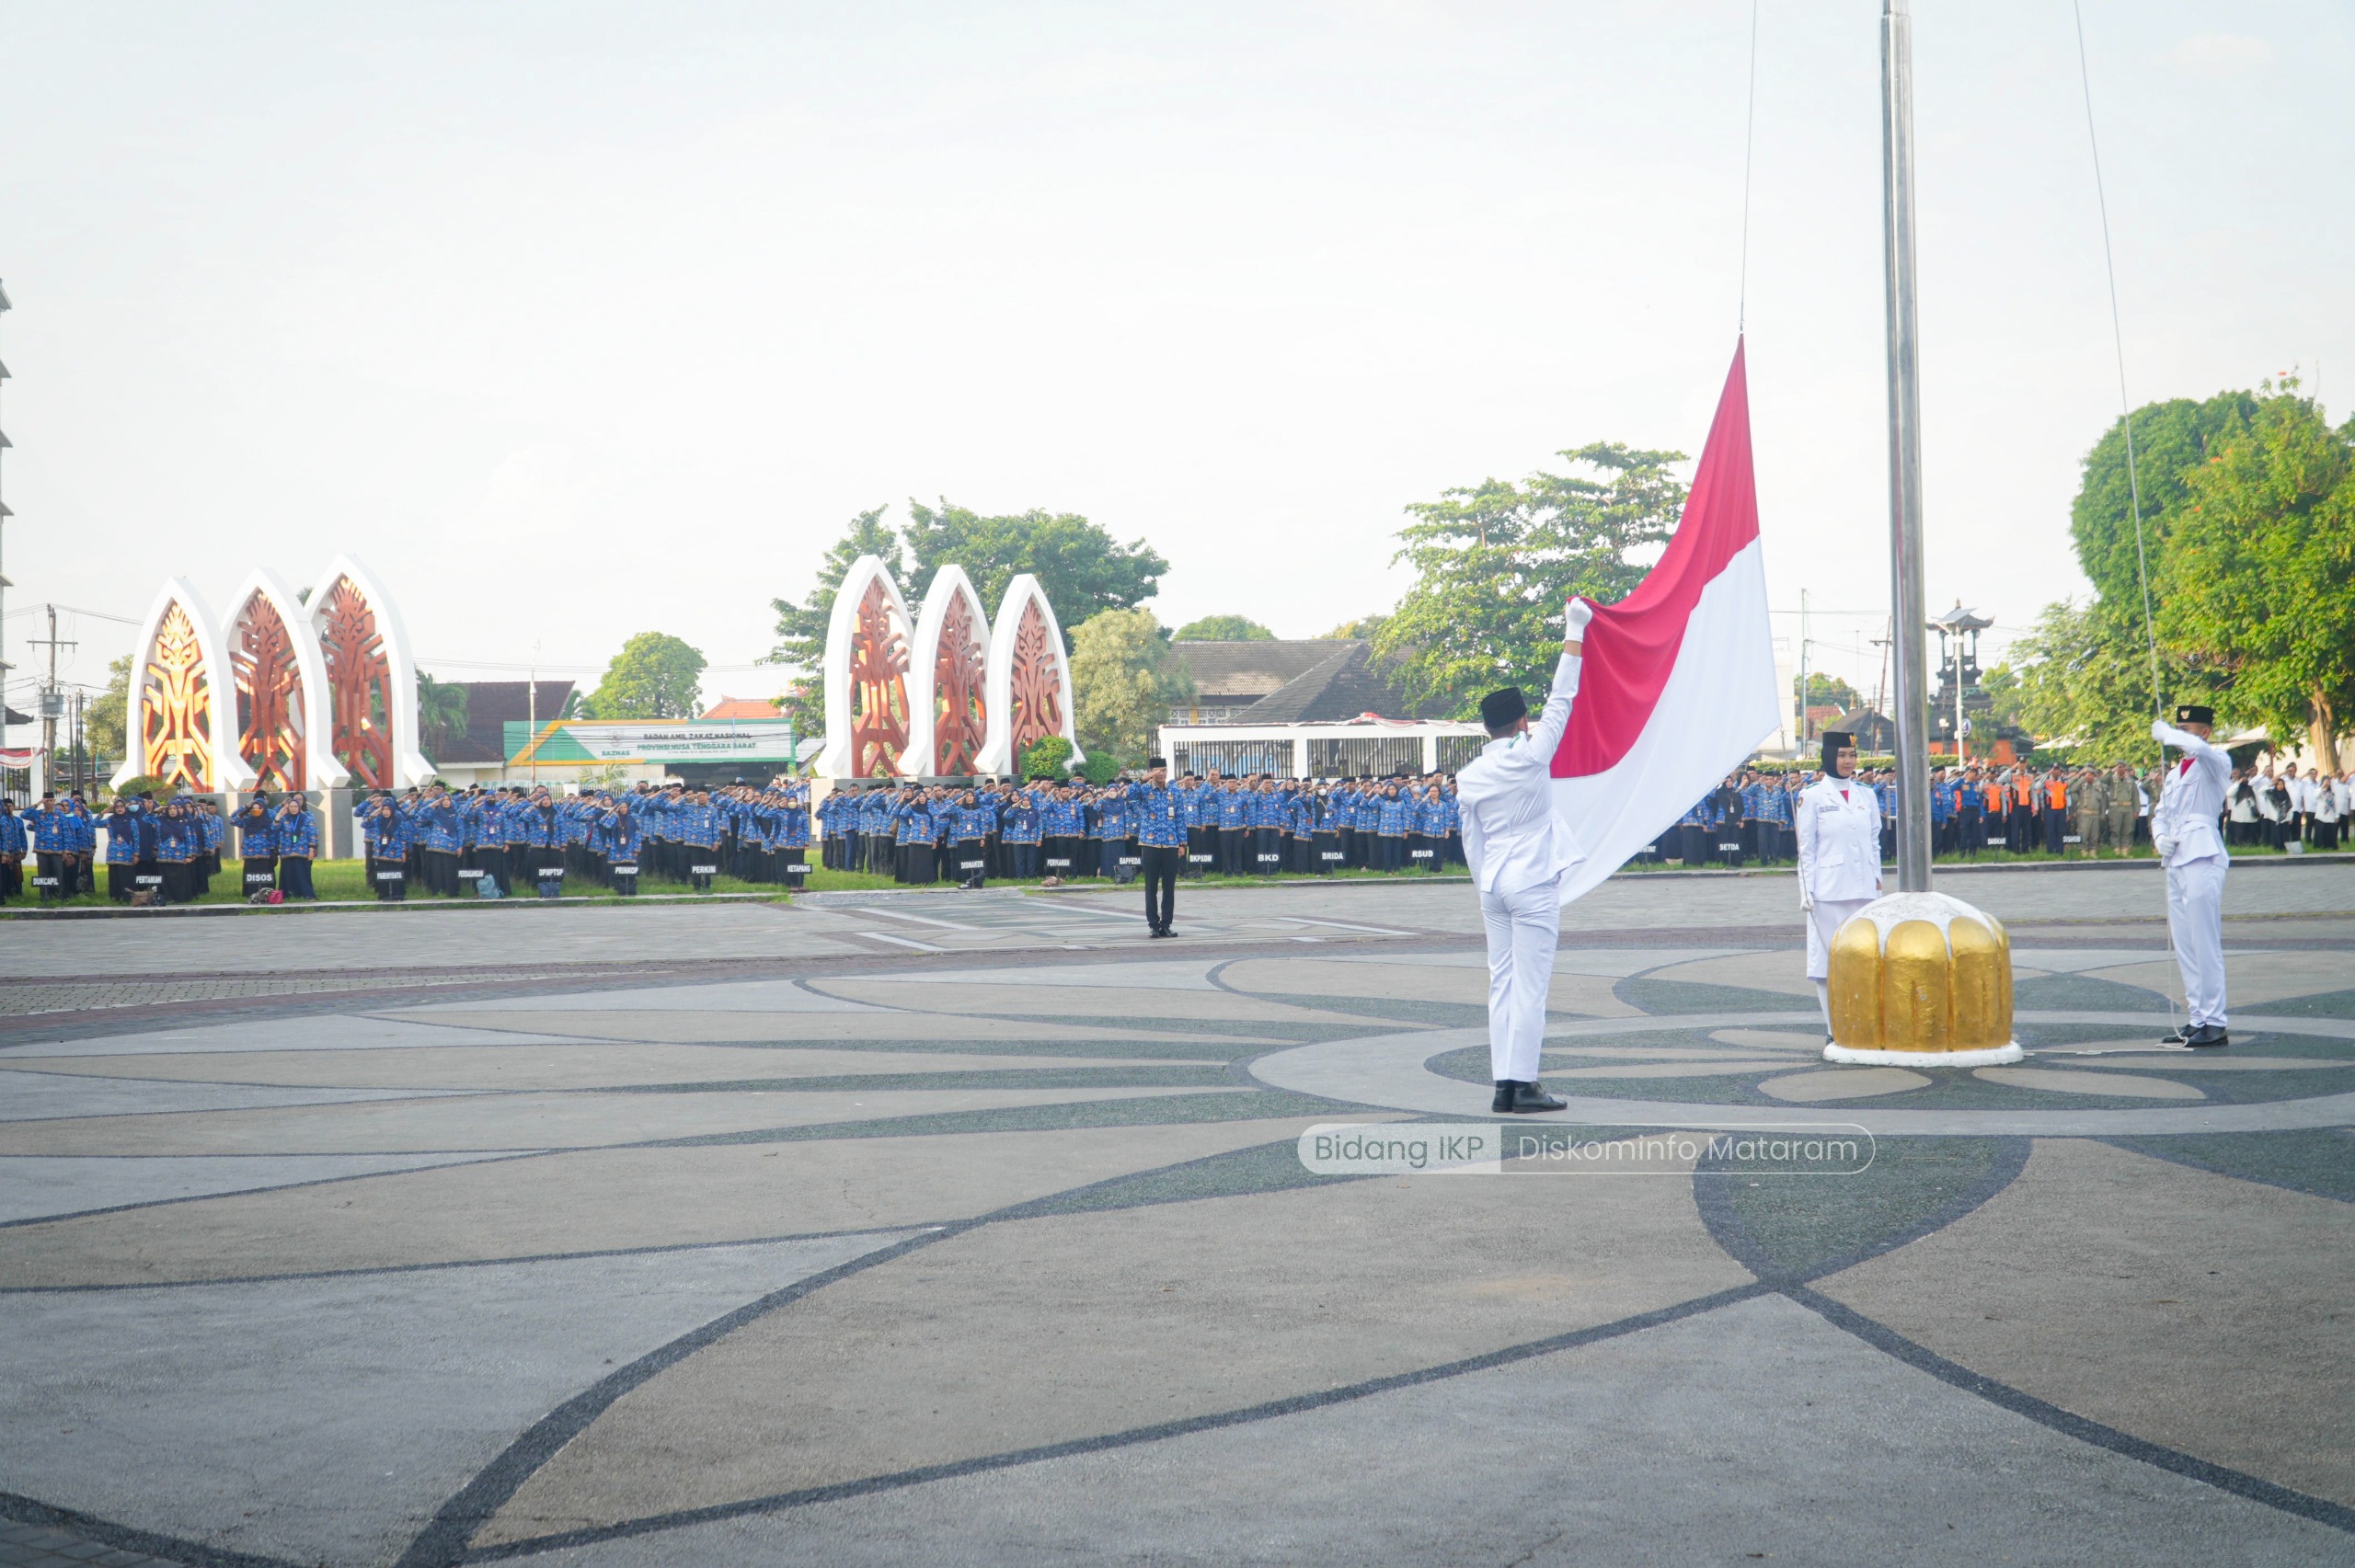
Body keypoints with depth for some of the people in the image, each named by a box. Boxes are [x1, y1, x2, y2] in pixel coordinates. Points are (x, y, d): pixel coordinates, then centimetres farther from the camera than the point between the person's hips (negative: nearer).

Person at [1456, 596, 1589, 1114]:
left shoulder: (1469, 776, 6)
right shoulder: (1530, 756, -8)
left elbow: (1471, 843, 11)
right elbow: (1561, 700, -3)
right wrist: (1574, 633, 4)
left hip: (1493, 885, 5)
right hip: (1534, 883, -5)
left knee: (1502, 983, 8)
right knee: (1530, 985, -4)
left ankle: (1503, 1084, 6)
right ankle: (1523, 1084, -6)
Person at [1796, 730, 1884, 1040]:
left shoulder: (1867, 796, 11)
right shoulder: (1813, 797, 0)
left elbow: (1874, 843, 15)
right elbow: (1806, 848, -1)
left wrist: (1877, 882, 10)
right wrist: (1807, 890, -7)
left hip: (1863, 889, 4)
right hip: (1828, 889, -4)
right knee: (1830, 956, -2)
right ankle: (1835, 1029, 3)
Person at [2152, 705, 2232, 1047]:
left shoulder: (2216, 762, -3)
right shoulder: (2174, 774, 22)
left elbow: (2200, 748, -27)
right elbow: (2160, 814, 27)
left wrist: (2166, 734, -13)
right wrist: (2160, 837, 6)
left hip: (2203, 858, -9)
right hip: (2176, 862, 9)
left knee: (2206, 945, -10)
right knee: (2184, 947, 9)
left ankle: (2214, 1024, -9)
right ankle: (2197, 1020, 14)